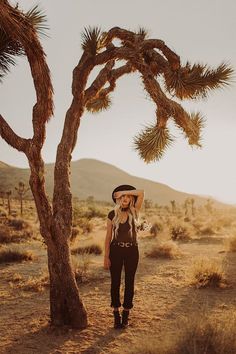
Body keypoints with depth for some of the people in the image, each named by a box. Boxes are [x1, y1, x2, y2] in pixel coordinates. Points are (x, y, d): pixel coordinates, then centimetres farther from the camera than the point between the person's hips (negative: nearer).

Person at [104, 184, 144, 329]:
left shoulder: (134, 212, 0)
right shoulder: (112, 214, 0)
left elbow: (141, 193, -14)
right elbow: (108, 237, 1)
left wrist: (124, 191, -9)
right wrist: (106, 256, -3)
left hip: (132, 251, 0)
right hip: (116, 250, 0)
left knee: (129, 282, 6)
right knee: (115, 281, 4)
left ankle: (126, 313, 20)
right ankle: (116, 314, 17)